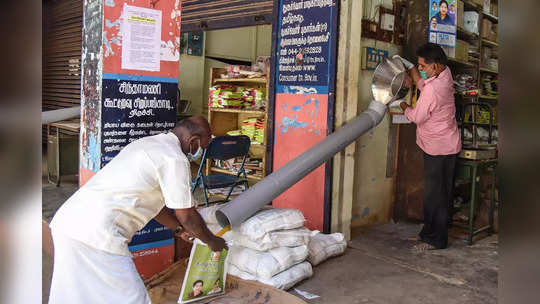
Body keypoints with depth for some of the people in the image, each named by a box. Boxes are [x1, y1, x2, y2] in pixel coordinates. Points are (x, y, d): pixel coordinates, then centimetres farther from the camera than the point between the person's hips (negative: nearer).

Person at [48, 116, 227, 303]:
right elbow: (187, 216, -5)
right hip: (97, 233, -10)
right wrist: (212, 241, 12)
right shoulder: (175, 159, -10)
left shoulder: (148, 143, 20)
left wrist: (178, 229, 34)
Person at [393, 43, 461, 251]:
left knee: (435, 194, -2)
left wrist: (402, 105, 2)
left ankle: (436, 239, 8)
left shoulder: (432, 89, -26)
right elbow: (422, 85, 18)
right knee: (441, 191, 15)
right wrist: (409, 67, 13)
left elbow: (417, 117, -15)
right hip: (447, 144, 10)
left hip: (438, 148, -10)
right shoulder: (445, 73, 1)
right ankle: (429, 232, 28)